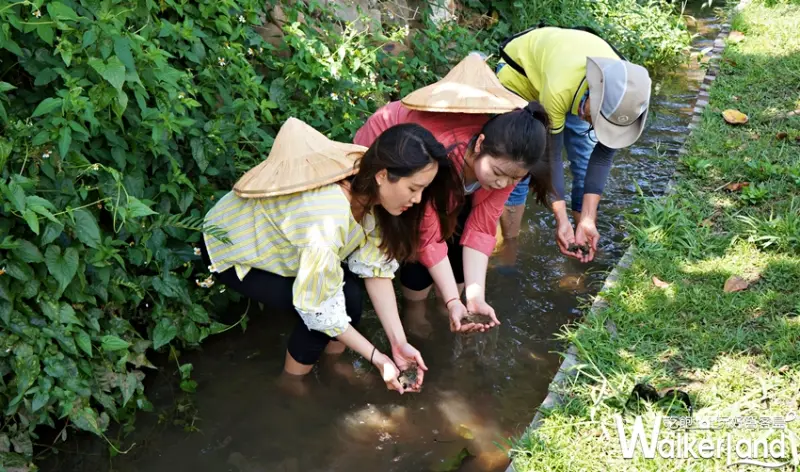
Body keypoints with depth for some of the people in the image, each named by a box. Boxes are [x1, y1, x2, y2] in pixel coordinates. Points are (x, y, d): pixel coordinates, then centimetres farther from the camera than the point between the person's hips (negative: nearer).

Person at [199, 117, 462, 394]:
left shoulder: (367, 187, -18)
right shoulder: (327, 217, -40)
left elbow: (375, 267, -13)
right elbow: (318, 307, -29)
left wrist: (399, 341, -19)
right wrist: (377, 358, -20)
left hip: (274, 230, 7)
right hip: (231, 247, -6)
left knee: (347, 288, -11)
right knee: (336, 300, -17)